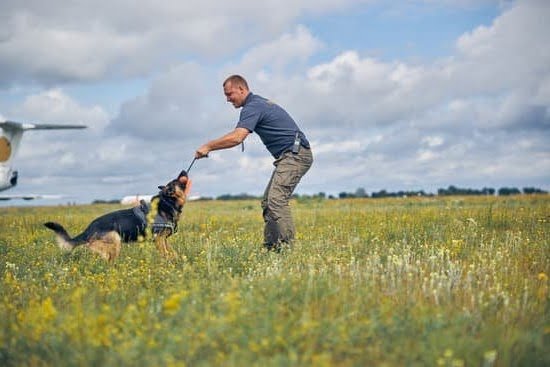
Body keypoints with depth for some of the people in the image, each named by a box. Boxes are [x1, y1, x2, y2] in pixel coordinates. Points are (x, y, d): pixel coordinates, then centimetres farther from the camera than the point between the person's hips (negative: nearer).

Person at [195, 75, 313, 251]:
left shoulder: (253, 107, -13)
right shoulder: (259, 102, 19)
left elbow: (236, 138, -26)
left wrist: (208, 146, -17)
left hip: (295, 154, -11)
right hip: (289, 156, 11)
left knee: (276, 199, -19)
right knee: (268, 202, 8)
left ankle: (286, 247, -21)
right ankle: (270, 247, 7)